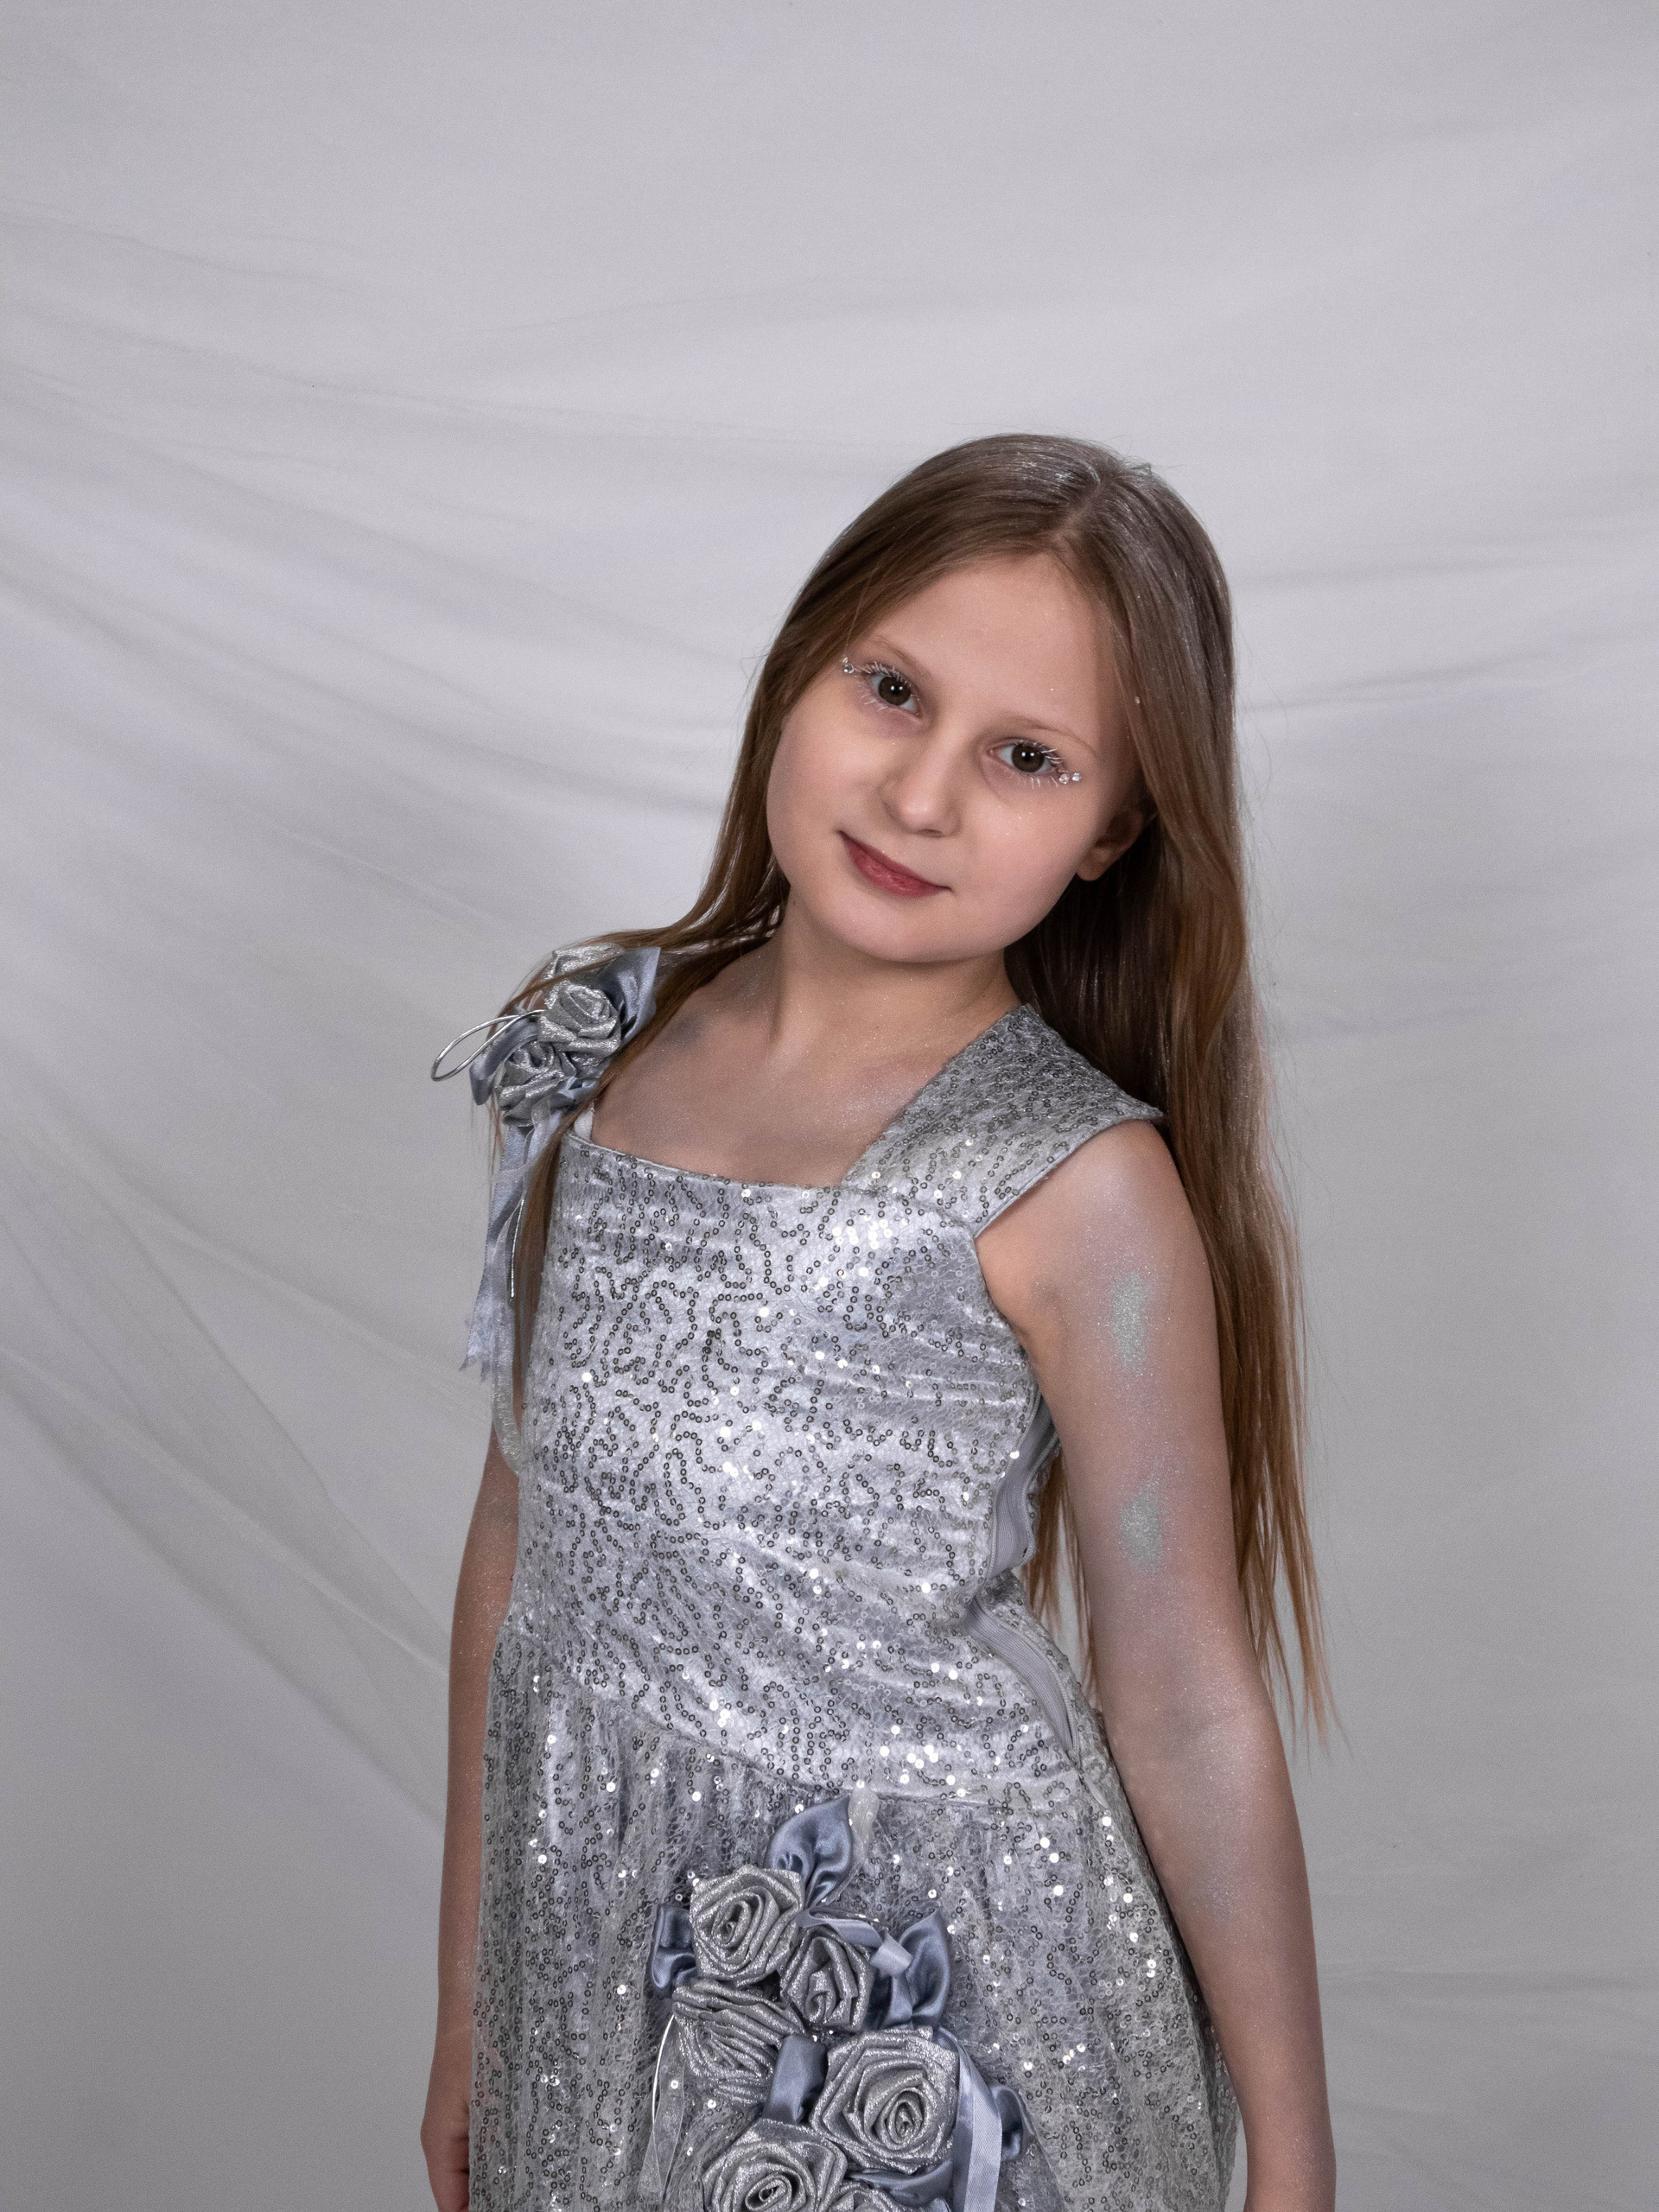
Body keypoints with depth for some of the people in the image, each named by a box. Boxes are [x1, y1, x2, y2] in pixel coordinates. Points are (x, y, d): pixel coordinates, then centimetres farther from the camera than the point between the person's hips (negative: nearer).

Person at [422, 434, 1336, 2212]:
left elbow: (1187, 1705, -11)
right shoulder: (599, 1052, -3)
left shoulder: (1079, 1186, -17)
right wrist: (467, 2003, 10)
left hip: (940, 2008, -4)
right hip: (599, 1950, 4)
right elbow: (524, 1528, 3)